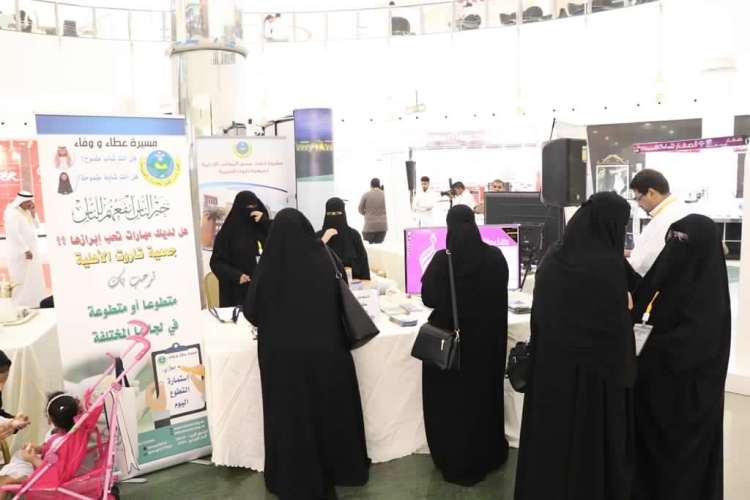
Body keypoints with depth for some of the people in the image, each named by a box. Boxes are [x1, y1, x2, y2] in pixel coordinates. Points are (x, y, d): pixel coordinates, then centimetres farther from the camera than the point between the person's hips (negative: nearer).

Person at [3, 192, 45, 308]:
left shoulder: (26, 211, 11)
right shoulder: (11, 212, -15)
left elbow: (36, 226, 12)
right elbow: (14, 233, -20)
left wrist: (32, 213, -2)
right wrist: (25, 249, -22)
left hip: (31, 249, 9)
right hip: (20, 251, -9)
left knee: (33, 277, 13)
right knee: (22, 279, -4)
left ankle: (34, 301, 22)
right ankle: (22, 304, 2)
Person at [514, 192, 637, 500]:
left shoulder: (552, 257, 0)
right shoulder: (608, 266, -19)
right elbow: (618, 329, -14)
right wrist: (623, 372, -1)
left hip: (550, 365, 6)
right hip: (593, 370, -6)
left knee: (551, 433, 18)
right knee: (592, 441, 10)